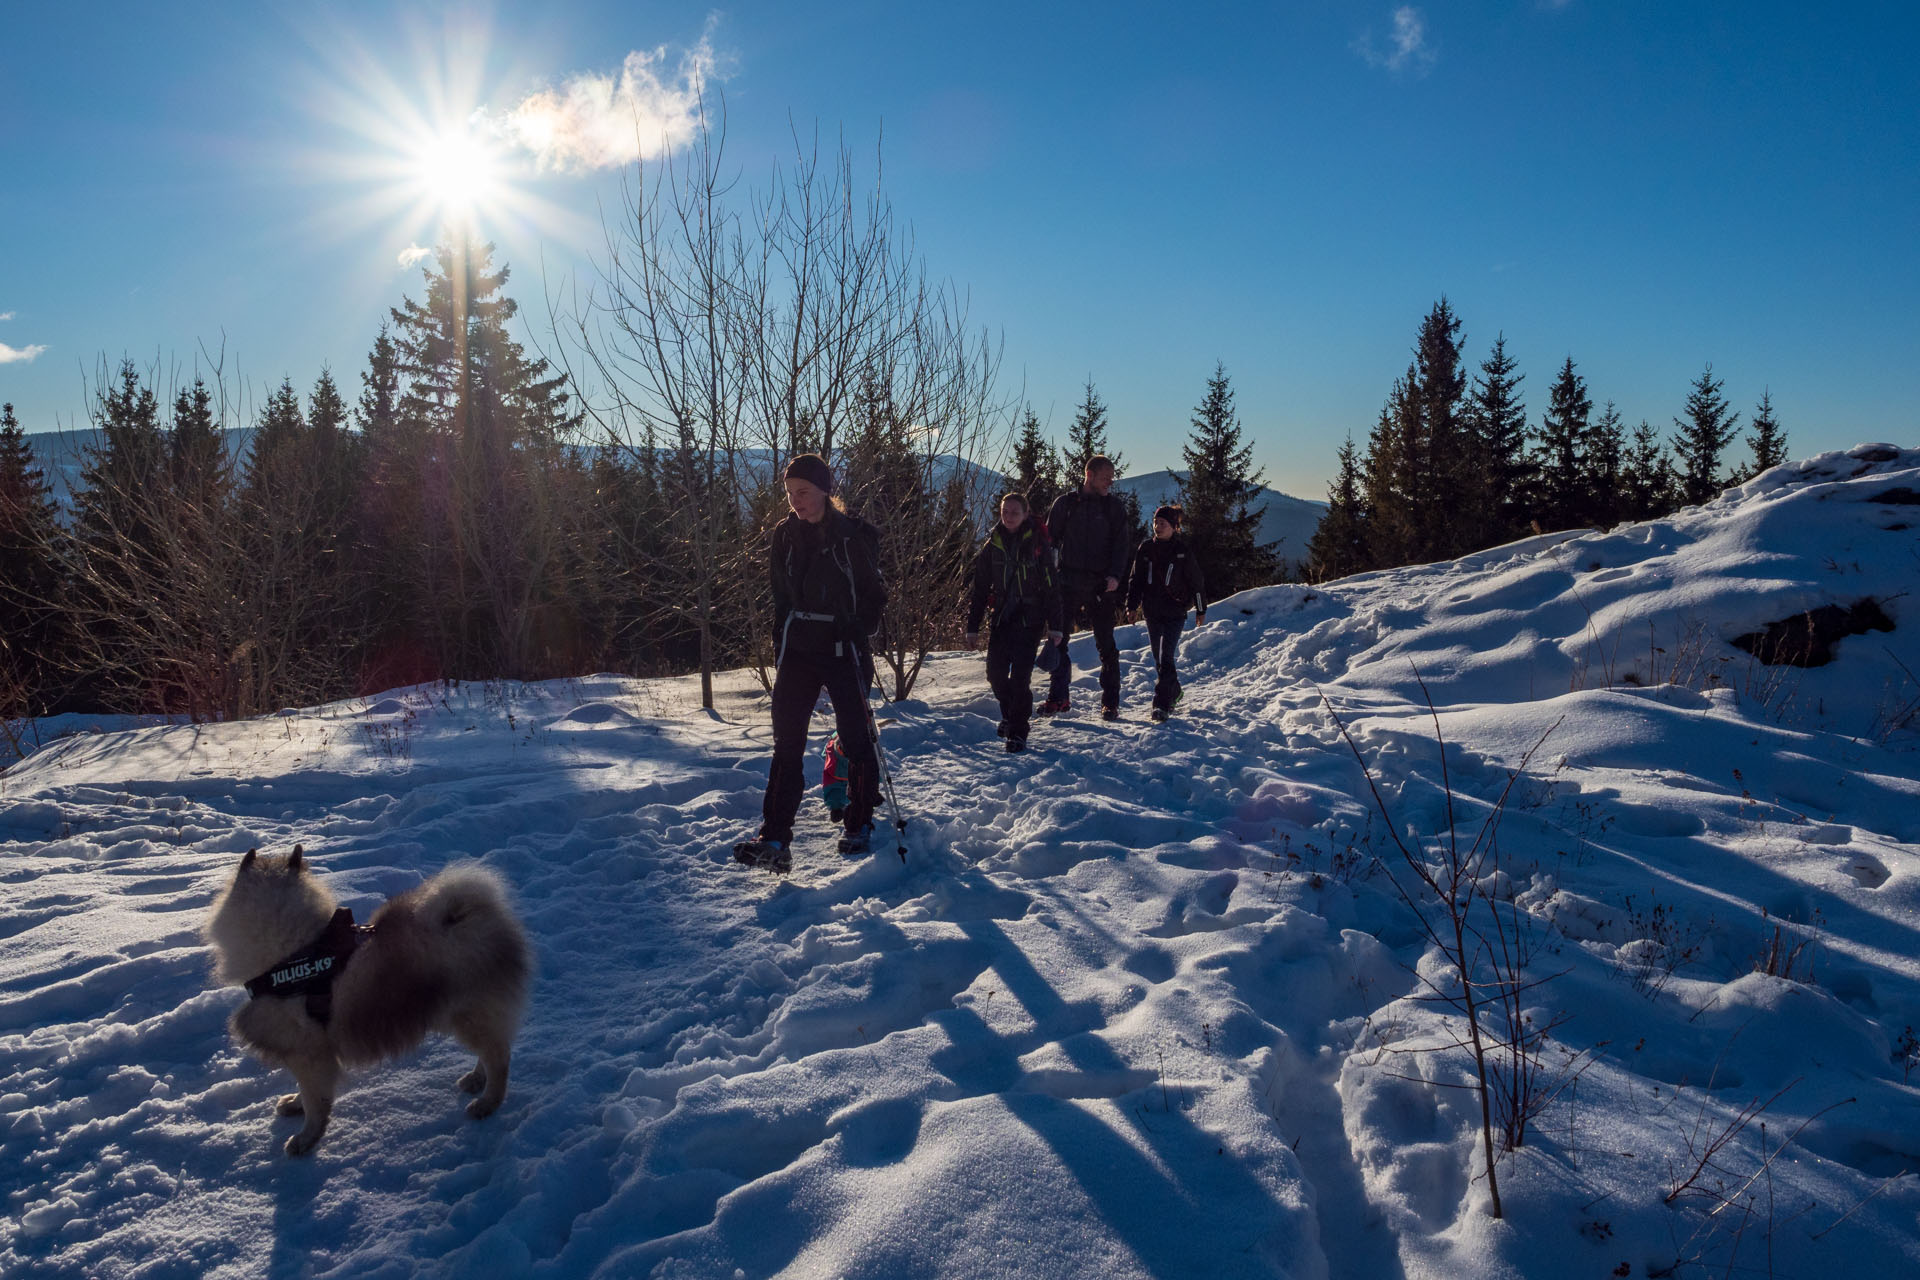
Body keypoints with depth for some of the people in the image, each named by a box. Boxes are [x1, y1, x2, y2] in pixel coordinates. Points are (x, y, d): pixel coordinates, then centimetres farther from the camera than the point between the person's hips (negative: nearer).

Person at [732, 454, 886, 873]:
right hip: (797, 650, 3)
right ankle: (774, 840, -5)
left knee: (855, 738, 3)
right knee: (787, 743, -2)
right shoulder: (784, 535, 7)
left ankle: (859, 827, 21)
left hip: (842, 650, -3)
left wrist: (859, 633, -11)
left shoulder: (855, 536, -6)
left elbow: (874, 595, 1)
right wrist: (779, 646, 11)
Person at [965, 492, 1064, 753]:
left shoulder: (1036, 544, -2)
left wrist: (1054, 626, -6)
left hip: (1029, 617, -4)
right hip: (1002, 617, 4)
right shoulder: (992, 546, 7)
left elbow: (1050, 587, -1)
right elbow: (979, 589, 10)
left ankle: (1018, 732, -2)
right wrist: (972, 627, 6)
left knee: (1020, 674, -12)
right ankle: (1010, 714, 31)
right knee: (995, 673, 3)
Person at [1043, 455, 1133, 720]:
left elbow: (1120, 544, 1)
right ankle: (1057, 697, 8)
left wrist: (1115, 575, -14)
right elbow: (1050, 539, 8)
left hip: (1101, 585, 0)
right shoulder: (1065, 503, 7)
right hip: (1069, 582, 0)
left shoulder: (1115, 507, 8)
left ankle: (1110, 702, 8)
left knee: (1106, 644, 1)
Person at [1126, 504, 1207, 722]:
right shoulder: (1146, 549, 6)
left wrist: (1201, 610, 3)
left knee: (1165, 657, -14)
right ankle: (1174, 692, 32)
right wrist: (1131, 606, 5)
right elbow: (1136, 580, 11)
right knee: (1159, 658, 12)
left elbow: (1196, 582, 2)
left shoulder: (1182, 551, -4)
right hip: (1152, 613, 5)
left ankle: (1162, 704, -16)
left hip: (1175, 612, -5)